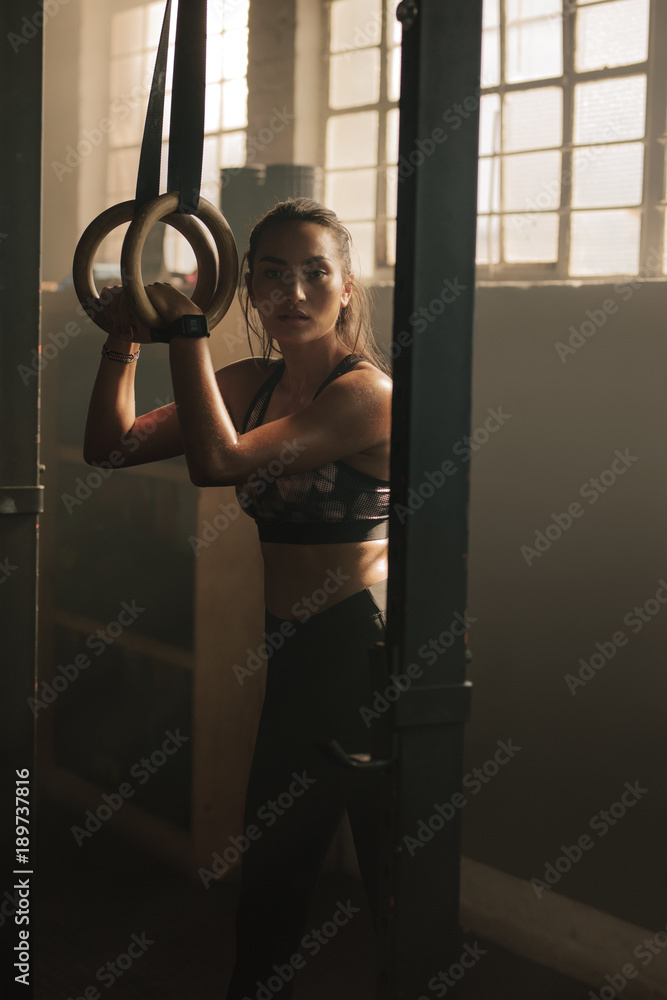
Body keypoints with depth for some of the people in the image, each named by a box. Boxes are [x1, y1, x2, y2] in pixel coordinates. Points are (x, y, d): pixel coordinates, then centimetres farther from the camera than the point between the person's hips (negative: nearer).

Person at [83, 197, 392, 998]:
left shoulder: (367, 392, -16)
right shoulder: (253, 383, 7)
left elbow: (218, 462, -25)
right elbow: (112, 447, 7)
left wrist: (186, 332, -21)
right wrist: (123, 346, -6)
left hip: (364, 649, -7)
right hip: (295, 658, 8)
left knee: (389, 873, 4)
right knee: (273, 868, 21)